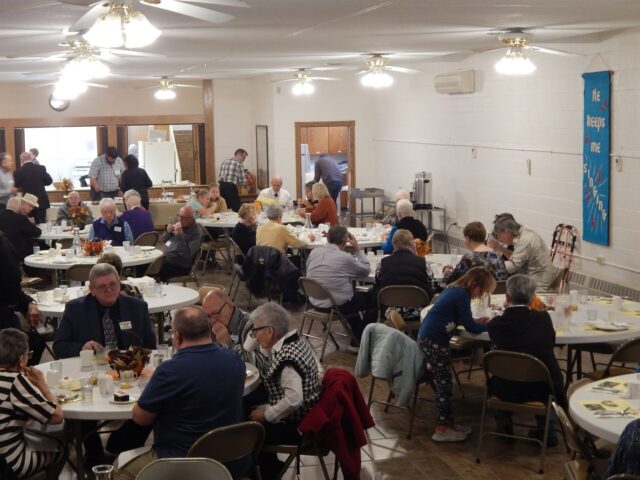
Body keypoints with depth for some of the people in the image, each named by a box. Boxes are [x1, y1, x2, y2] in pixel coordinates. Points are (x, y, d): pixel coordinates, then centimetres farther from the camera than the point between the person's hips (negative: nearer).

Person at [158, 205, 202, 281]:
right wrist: (168, 232, -5)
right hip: (165, 258, 8)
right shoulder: (179, 224, 7)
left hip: (179, 267, -8)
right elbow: (164, 240, 17)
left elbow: (187, 255, -25)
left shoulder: (196, 232, -16)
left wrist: (179, 235, -29)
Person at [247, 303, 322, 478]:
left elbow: (293, 400, -35)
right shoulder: (294, 341, 0)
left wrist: (266, 415, -23)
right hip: (304, 415, 10)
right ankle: (269, 465, 25)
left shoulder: (286, 358, -29)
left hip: (295, 425, -9)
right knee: (246, 414, 15)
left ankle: (271, 470, 19)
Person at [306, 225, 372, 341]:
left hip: (315, 302, 7)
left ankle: (356, 331, 40)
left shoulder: (314, 252, -4)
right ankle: (359, 338, 22)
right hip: (337, 305, -7)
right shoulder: (345, 257, -20)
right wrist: (358, 249, -1)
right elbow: (366, 270, -7)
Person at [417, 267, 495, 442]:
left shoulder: (455, 290, 14)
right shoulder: (462, 295, -14)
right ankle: (441, 430, 2)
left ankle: (447, 422, 23)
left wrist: (476, 321, 16)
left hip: (429, 337, 10)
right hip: (434, 341, -10)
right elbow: (471, 328, -11)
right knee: (443, 384, -3)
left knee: (444, 382, 15)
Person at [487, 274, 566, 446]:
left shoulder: (496, 324, -9)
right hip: (540, 390, 0)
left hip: (507, 391, 0)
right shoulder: (543, 318, -7)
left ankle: (504, 426, 34)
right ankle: (547, 430, 31)